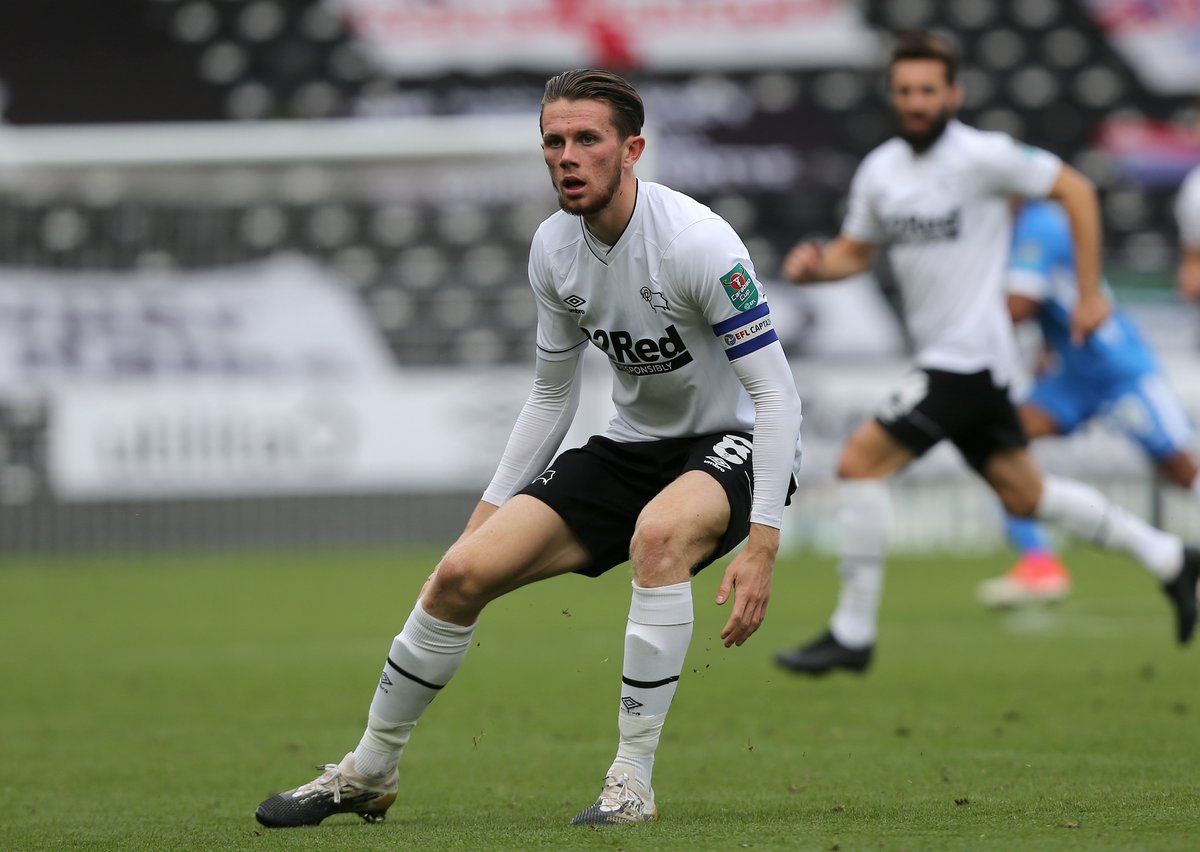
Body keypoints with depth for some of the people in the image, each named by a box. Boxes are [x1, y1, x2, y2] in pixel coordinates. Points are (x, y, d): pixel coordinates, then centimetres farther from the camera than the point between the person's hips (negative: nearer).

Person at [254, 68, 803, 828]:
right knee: (463, 573, -6)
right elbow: (553, 394, 12)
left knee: (660, 533, -40)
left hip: (733, 445, -6)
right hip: (634, 444, 6)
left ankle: (633, 783, -30)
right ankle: (369, 774, 14)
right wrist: (491, 509, 9)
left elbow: (776, 394, -24)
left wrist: (762, 545, -31)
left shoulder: (696, 241, -25)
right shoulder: (554, 250, -4)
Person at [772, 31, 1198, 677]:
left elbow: (1076, 191, -6)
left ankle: (853, 634, -8)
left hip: (970, 355, -8)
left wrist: (1090, 294, -5)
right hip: (941, 357, 8)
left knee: (859, 463, -15)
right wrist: (816, 264, -3)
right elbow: (856, 250, 20)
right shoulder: (879, 171, 8)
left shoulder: (981, 156, -12)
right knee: (1024, 496, 15)